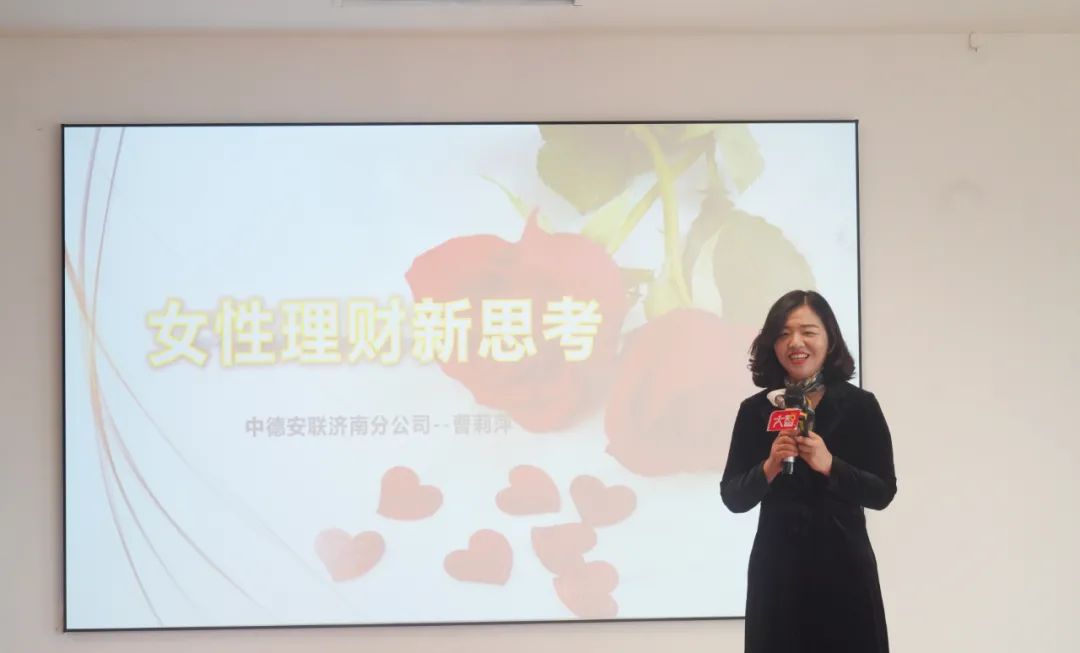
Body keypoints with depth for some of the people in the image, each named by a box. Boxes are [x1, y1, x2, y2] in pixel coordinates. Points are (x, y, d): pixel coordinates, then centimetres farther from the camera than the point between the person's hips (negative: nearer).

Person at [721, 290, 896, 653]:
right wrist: (769, 468, -16)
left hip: (843, 569, -1)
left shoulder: (859, 405, -2)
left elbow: (882, 493, -4)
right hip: (776, 571, 1)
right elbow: (733, 498, 1)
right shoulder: (755, 410, 2)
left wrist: (830, 466, -18)